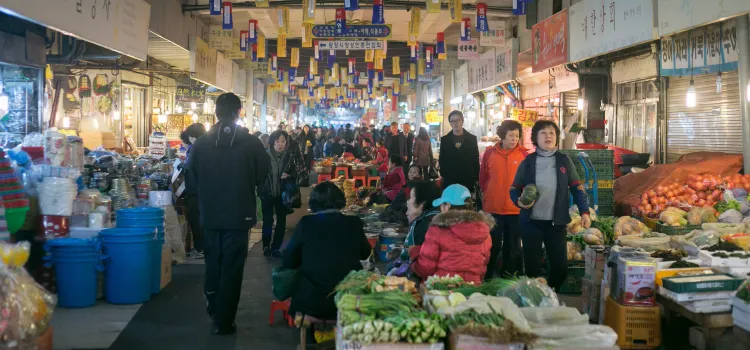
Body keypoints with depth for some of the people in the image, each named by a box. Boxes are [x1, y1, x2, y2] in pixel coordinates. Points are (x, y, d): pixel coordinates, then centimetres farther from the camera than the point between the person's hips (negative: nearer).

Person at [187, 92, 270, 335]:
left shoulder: (202, 143, -6)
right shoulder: (251, 143, -11)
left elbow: (193, 177, 5)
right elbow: (262, 175, 0)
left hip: (209, 215, 3)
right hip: (238, 215, -3)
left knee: (213, 263, 21)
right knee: (231, 268, 5)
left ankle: (214, 309, 36)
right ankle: (224, 322, 8)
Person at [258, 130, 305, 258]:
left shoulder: (291, 155, -5)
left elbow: (298, 171, 4)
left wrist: (289, 175, -15)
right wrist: (260, 189, -10)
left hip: (283, 193, 2)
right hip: (267, 192, -2)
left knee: (281, 221, 9)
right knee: (267, 220, 1)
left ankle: (275, 248, 22)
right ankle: (266, 246, 21)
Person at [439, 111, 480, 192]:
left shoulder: (472, 138, 4)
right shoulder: (444, 139, 6)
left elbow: (476, 160, 5)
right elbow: (441, 160, 9)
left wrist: (476, 179, 0)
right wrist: (443, 175, 0)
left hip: (468, 181, 0)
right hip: (449, 182, 0)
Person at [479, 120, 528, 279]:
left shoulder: (524, 154, -3)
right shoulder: (490, 153, -1)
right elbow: (482, 178, 9)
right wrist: (490, 195, 10)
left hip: (516, 209, 0)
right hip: (493, 208, 0)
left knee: (513, 246, 10)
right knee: (493, 245, 9)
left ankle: (508, 276, 23)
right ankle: (487, 277, 21)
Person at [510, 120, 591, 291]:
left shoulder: (564, 161, 2)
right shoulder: (527, 162, 0)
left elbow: (577, 187, 5)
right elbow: (514, 189, 5)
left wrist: (584, 211, -4)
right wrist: (519, 201, -15)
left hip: (556, 222, 1)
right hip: (531, 222, -1)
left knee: (561, 266, 4)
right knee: (532, 266, 6)